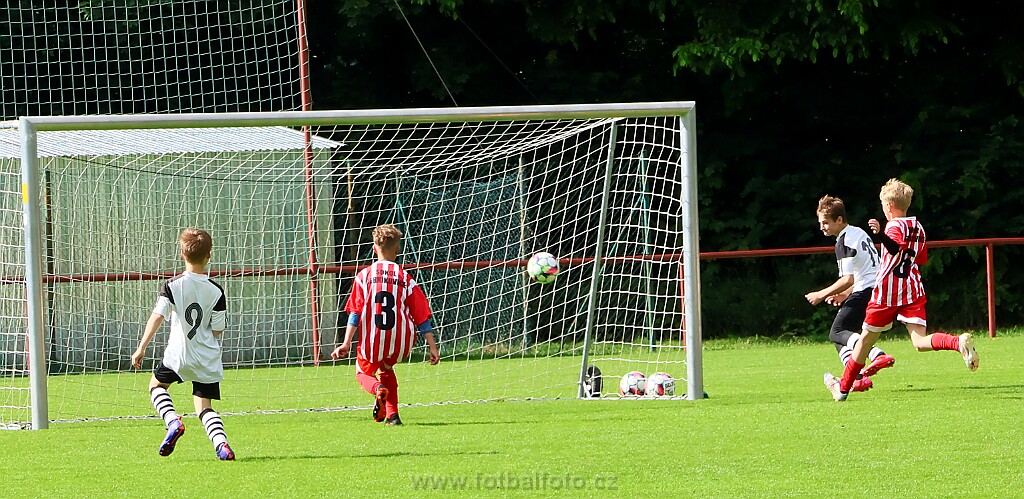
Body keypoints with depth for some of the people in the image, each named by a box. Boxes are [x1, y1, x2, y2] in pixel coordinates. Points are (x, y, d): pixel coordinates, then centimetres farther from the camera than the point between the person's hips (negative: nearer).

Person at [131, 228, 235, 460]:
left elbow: (157, 317, -13)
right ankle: (221, 444, -13)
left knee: (157, 384, 25)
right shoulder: (216, 291, -3)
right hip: (208, 359, 2)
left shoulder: (172, 286, -7)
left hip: (178, 354, -2)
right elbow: (217, 331, -1)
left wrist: (141, 348, -11)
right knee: (204, 407, 11)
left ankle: (173, 422, 0)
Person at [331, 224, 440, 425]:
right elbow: (422, 316, 1)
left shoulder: (364, 276, -2)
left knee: (364, 373, 22)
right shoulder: (406, 278, 0)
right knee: (387, 369, 31)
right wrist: (432, 347, 4)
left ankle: (378, 389, -14)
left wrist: (346, 343, -7)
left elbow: (355, 313, -7)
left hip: (372, 342, -2)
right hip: (399, 346, 2)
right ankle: (392, 414, 19)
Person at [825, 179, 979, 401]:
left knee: (866, 339, 10)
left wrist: (880, 234, -46)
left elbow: (895, 248, -31)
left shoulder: (895, 226, -10)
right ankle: (959, 342, -35)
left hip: (887, 293, -5)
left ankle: (843, 388, 22)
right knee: (920, 341, -6)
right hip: (913, 291, 5)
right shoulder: (918, 227, 14)